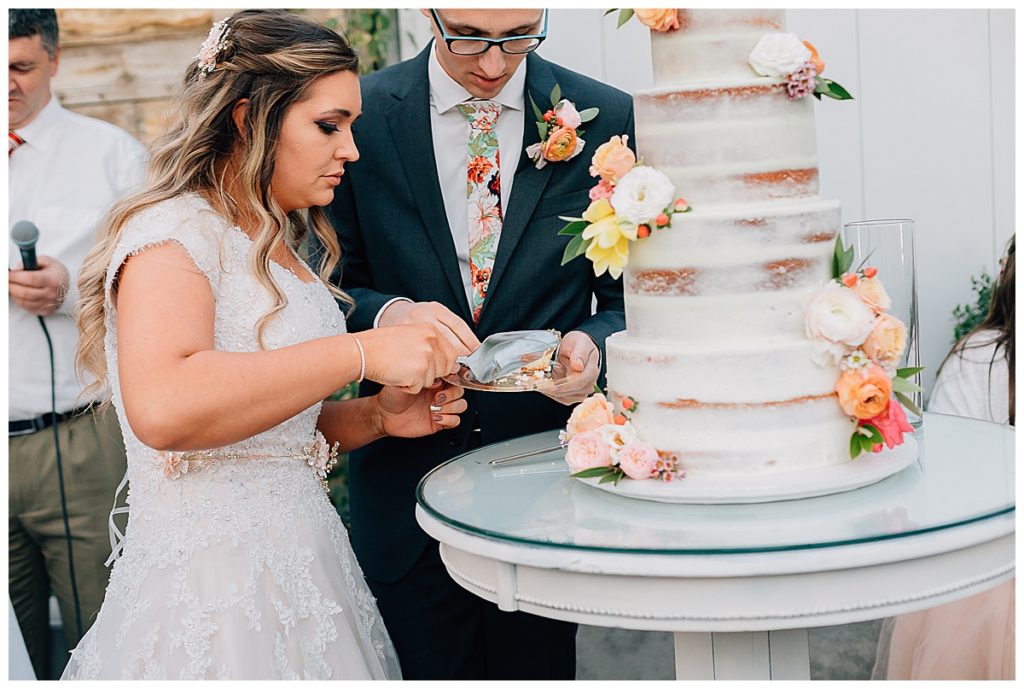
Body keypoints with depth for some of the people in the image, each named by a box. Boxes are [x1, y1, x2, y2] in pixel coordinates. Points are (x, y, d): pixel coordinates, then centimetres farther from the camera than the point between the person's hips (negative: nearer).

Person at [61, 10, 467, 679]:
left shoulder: (278, 250, 13)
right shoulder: (174, 230, -14)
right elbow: (162, 409, -33)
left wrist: (376, 416, 1)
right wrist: (360, 353, -30)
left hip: (297, 562, 9)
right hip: (213, 584, -9)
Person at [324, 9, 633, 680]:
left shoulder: (607, 117, -2)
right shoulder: (359, 114, -3)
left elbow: (628, 298, 3)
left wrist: (593, 345, -19)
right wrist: (387, 314, -20)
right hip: (407, 480, 0)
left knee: (538, 671, 13)